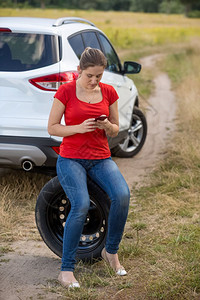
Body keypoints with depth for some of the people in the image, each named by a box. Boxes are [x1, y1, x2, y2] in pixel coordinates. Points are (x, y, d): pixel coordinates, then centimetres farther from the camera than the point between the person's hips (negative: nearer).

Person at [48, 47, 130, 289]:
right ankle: (66, 270, -18)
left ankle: (111, 251, -3)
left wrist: (107, 126, -12)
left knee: (122, 195, -26)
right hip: (71, 158, -3)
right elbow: (52, 128, -2)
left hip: (100, 158, 3)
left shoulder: (109, 92, 5)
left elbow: (115, 130, 12)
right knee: (81, 205, -29)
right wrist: (79, 128, -19)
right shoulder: (65, 91, -5)